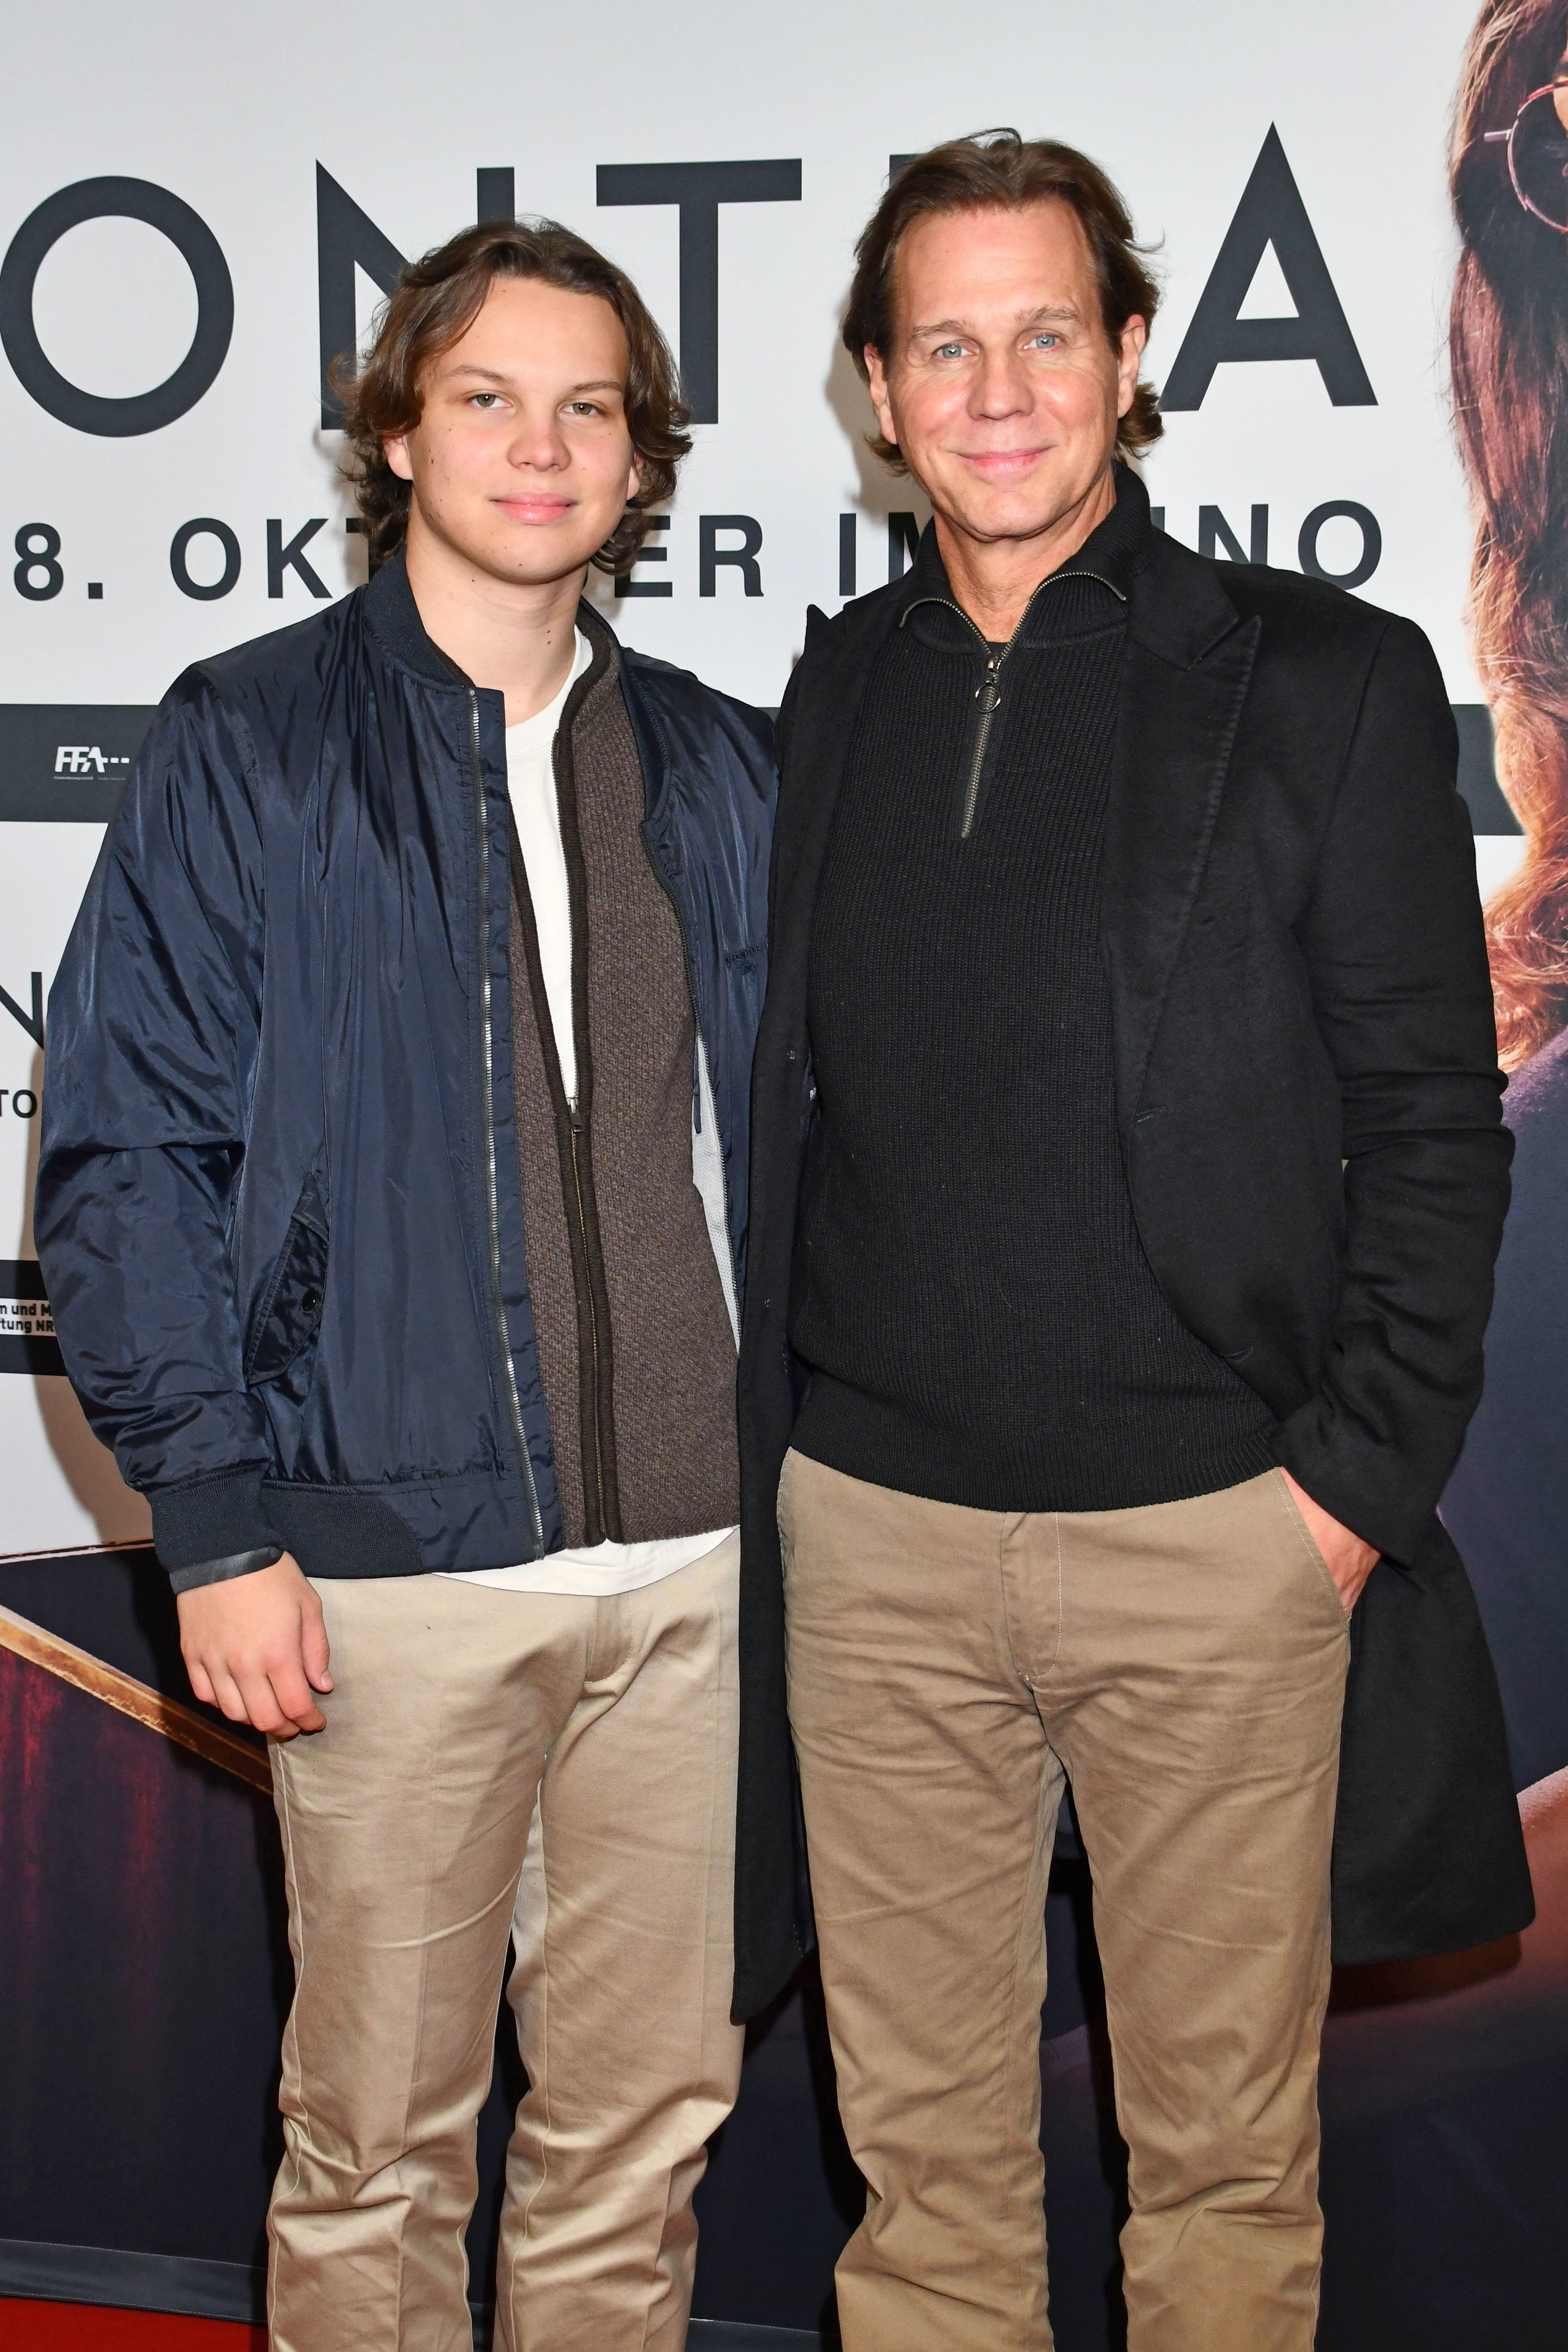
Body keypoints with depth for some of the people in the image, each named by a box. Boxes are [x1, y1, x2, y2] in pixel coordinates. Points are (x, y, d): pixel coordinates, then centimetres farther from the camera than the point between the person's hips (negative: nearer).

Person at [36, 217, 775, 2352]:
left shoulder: (718, 770, 10)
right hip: (397, 1560, -3)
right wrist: (217, 1521, -10)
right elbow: (127, 1151, -4)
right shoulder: (248, 748, -1)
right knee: (379, 2133, 8)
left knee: (652, 2106, 13)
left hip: (697, 1555, 4)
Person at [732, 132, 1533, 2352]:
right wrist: (763, 1449, 7)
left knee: (1225, 2150, 11)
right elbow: (771, 1113, 13)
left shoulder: (1328, 678, -1)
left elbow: (1432, 1115, -2)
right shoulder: (824, 703, 9)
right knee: (923, 2145, 13)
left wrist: (1358, 1476, -9)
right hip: (874, 1533, 3)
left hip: (1222, 1534, -2)